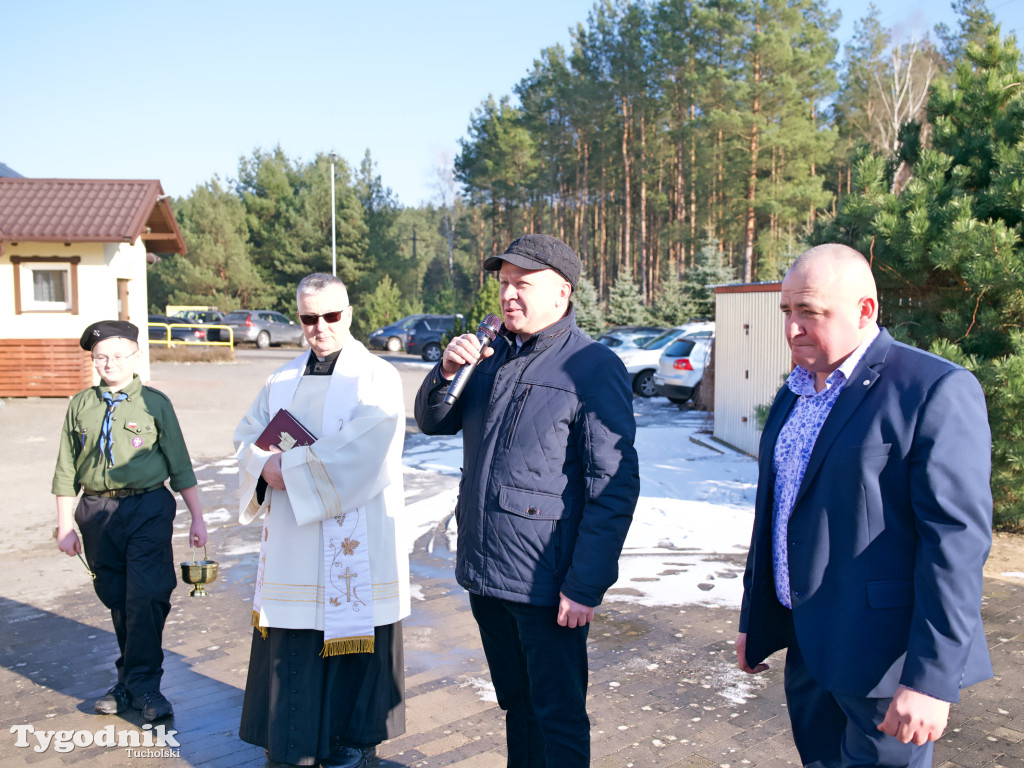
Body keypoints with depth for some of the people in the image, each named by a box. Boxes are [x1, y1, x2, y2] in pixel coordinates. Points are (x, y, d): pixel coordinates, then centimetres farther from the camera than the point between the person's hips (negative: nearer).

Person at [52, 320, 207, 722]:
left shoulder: (154, 403, 0)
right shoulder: (80, 406, 7)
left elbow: (180, 464, 2)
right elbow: (67, 470, 11)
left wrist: (197, 518, 1)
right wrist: (65, 525, 9)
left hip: (147, 508, -3)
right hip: (97, 511, 3)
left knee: (146, 596, -8)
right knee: (116, 598, 12)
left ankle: (141, 682, 6)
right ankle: (130, 679, 26)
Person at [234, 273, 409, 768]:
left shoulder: (377, 378, -5)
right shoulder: (282, 381, 13)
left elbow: (362, 448, -19)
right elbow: (249, 435, 9)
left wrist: (289, 466, -17)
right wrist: (267, 467, -13)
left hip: (355, 541, -5)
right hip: (291, 541, 5)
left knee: (350, 633, 4)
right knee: (289, 642, 11)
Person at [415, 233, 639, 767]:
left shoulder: (594, 369, -13)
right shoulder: (491, 354, 9)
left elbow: (613, 488, -15)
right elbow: (433, 422, 14)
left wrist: (585, 585, -18)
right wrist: (447, 372, -7)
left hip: (546, 583, -6)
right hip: (484, 572, 7)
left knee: (558, 719, 8)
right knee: (515, 704, 22)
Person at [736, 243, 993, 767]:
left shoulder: (937, 390, -14)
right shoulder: (794, 395, 11)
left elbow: (957, 539, -19)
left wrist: (932, 679, -21)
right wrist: (753, 620, 18)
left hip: (882, 655, -7)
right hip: (808, 645, 8)